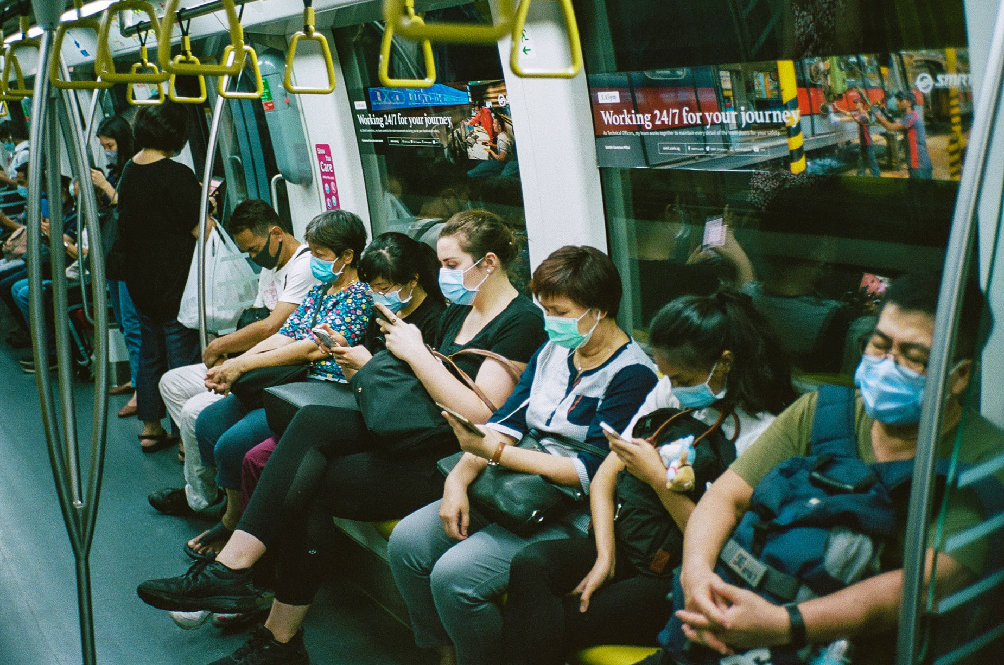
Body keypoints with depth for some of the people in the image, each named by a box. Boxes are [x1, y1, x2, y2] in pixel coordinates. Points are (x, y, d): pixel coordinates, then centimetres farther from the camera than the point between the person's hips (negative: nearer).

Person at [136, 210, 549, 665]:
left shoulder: (521, 321, -10)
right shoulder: (458, 311, 17)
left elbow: (478, 414, -20)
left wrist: (414, 353, -15)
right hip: (415, 435, 8)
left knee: (305, 485, -17)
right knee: (313, 421, -17)